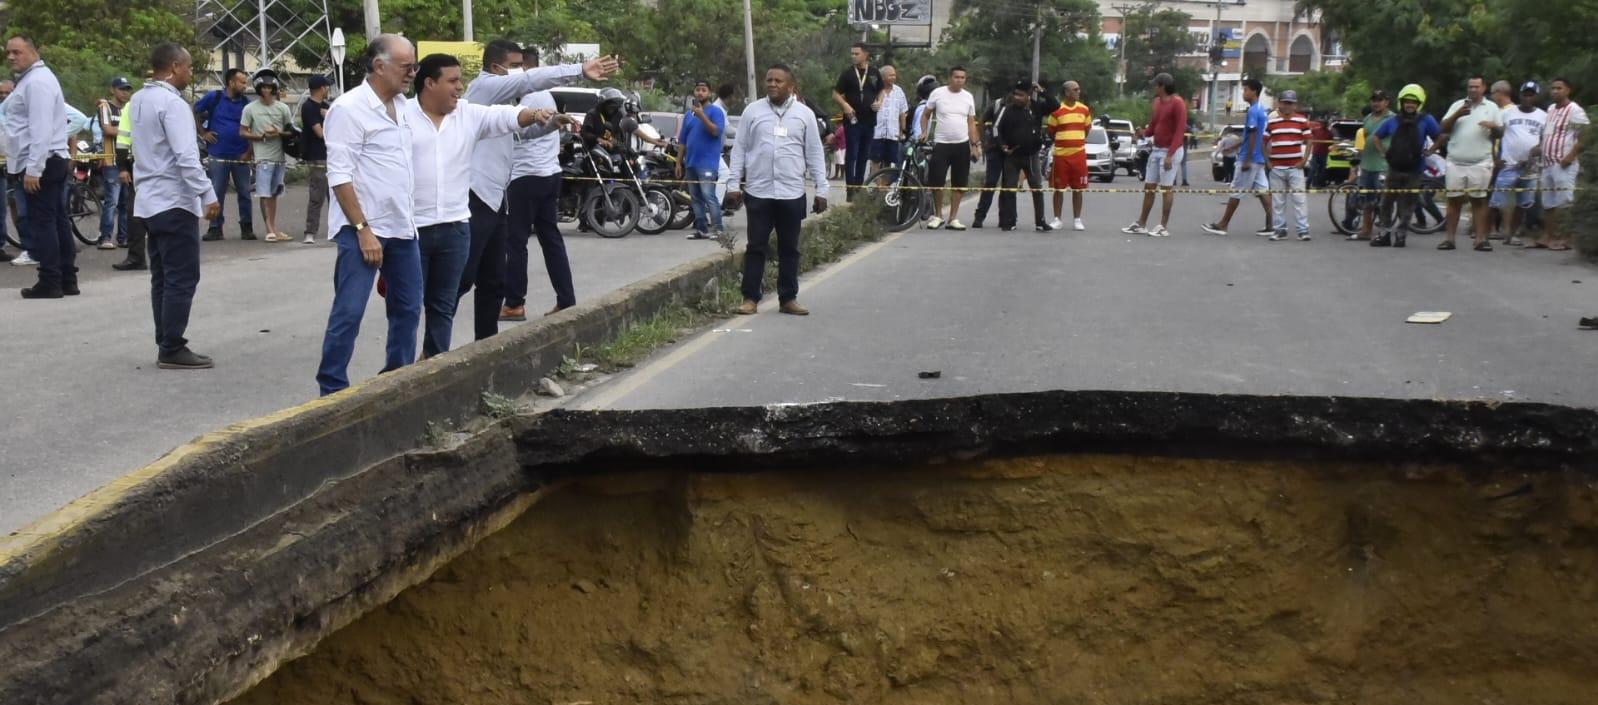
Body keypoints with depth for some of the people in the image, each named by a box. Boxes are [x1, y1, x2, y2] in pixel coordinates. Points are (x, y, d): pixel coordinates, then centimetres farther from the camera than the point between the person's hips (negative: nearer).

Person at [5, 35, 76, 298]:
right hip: (52, 161, 10)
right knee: (57, 221, 10)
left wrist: (32, 168, -25)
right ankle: (67, 280, 13)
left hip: (40, 164, -10)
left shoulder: (36, 81, -13)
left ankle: (50, 282, -5)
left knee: (42, 223, -7)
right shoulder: (34, 78, 20)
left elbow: (41, 129, -22)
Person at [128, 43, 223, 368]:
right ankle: (172, 350, -5)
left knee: (163, 277, 11)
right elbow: (186, 157, -22)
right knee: (181, 279, -6)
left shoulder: (139, 100, 14)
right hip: (174, 202, -10)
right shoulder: (172, 103, -16)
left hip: (150, 201, 10)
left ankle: (166, 346, 14)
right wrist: (208, 195, -22)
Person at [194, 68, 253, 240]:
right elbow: (195, 113, 10)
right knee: (217, 193, 3)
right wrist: (203, 133, 3)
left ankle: (247, 228, 13)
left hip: (241, 156, 2)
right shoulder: (214, 97, -1)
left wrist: (250, 151, 0)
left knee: (244, 193, 5)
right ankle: (215, 228, 10)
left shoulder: (247, 103, 4)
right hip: (219, 155, -2)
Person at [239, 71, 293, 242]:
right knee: (265, 195, -6)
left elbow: (291, 130, 11)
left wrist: (279, 133, -10)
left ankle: (273, 229, 16)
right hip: (263, 157, -3)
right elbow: (243, 132, 1)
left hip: (280, 156, 3)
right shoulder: (250, 109, 0)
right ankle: (271, 230, -6)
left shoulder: (282, 107, 7)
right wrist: (262, 136, -12)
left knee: (273, 194, 10)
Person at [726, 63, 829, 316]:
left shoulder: (804, 114, 5)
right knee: (756, 247, 2)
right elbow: (739, 149, 6)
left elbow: (815, 154, 7)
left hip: (792, 193, 1)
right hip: (758, 192, -1)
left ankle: (788, 299, 15)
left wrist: (821, 190, 3)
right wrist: (734, 184, -1)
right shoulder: (752, 111, 4)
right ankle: (750, 298, 8)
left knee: (790, 249, 8)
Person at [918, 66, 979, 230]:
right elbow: (926, 114, 6)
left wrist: (975, 145, 3)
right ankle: (938, 216, 14)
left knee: (959, 184, 5)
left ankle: (953, 219, 13)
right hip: (941, 144, -3)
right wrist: (924, 132, -8)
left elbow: (971, 123, 10)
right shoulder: (937, 93, -3)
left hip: (962, 145, 3)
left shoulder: (968, 97, 6)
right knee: (936, 182, -4)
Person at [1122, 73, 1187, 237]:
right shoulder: (1157, 102, 12)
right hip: (1156, 149, 8)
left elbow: (1180, 130, -18)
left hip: (1170, 151, -8)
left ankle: (1164, 226, 1)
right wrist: (1144, 132, -6)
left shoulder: (1177, 103, -13)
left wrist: (1170, 154, -23)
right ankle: (1141, 224, 13)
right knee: (1148, 187, 8)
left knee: (1166, 188, -4)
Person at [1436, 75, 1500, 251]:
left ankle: (1480, 238, 1)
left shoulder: (1491, 107, 10)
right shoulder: (1457, 105, 11)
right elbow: (1444, 128, 3)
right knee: (1454, 200, 3)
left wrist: (1493, 127, -12)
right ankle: (1449, 237, 6)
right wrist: (1457, 115, -12)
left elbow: (1499, 134, 10)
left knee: (1479, 200, 0)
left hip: (1480, 163, -1)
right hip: (1455, 162, 1)